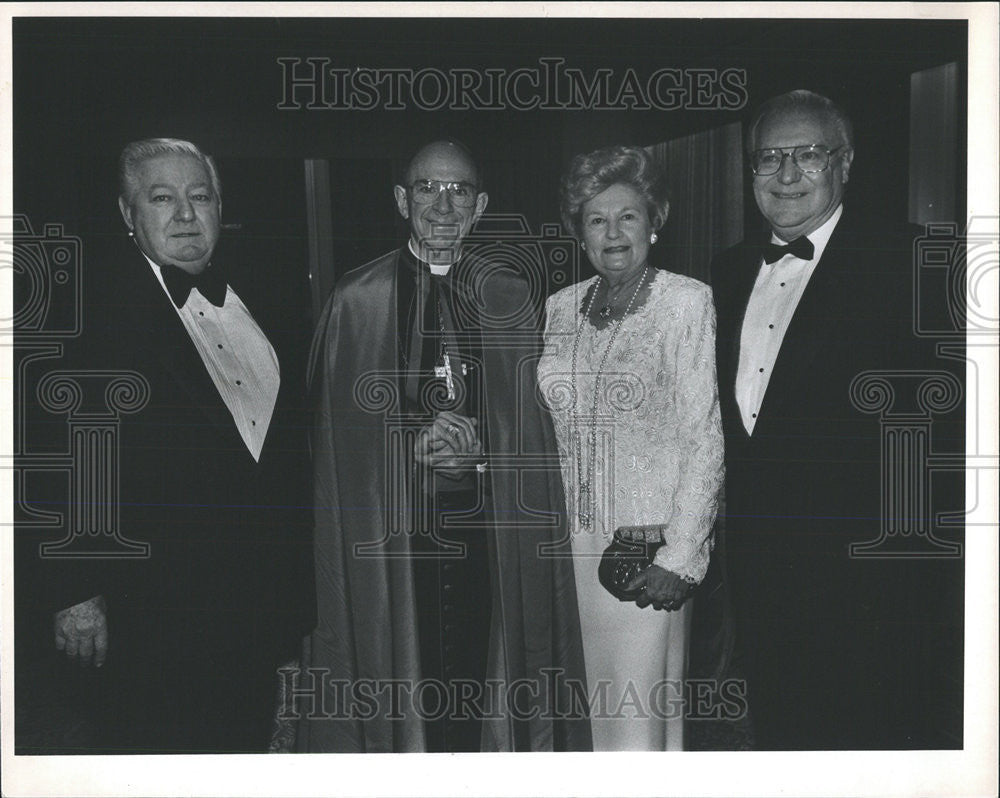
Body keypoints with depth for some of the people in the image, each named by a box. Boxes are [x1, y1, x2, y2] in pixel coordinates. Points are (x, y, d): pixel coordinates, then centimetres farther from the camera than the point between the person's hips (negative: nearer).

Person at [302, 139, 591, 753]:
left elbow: (532, 419, 9)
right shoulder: (357, 299, 3)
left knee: (480, 659, 1)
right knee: (404, 669, 0)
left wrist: (477, 442, -9)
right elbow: (341, 423, 2)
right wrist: (414, 441, -12)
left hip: (490, 519, 2)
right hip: (394, 519, -1)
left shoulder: (509, 296, 10)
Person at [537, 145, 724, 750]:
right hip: (568, 544, 5)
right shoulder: (560, 308, 11)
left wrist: (681, 558, -13)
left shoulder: (687, 302, -4)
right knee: (580, 715, 7)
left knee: (638, 721, -4)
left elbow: (704, 440, -7)